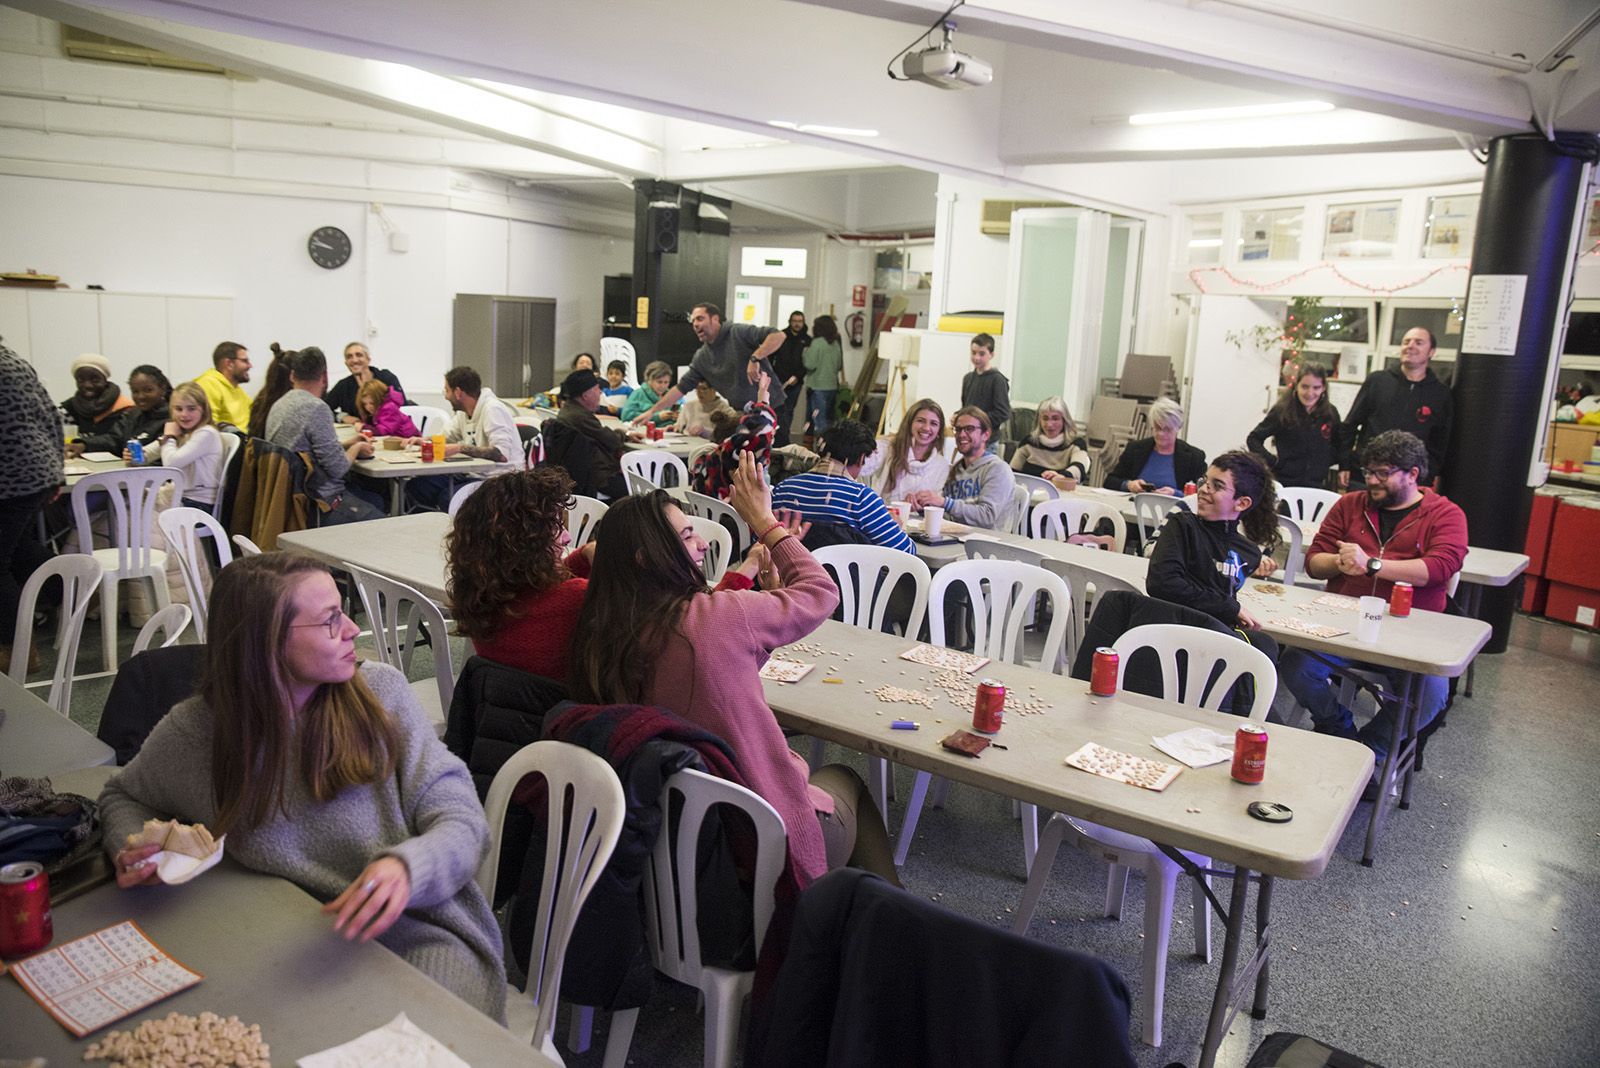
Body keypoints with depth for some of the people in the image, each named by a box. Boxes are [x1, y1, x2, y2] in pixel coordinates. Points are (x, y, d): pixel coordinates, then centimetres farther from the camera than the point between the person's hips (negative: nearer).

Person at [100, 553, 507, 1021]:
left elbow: (462, 821, -6)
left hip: (420, 933, -1)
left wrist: (406, 866, -28)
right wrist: (135, 850, -2)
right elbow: (123, 796, 22)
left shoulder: (381, 692, -5)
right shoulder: (193, 732, -2)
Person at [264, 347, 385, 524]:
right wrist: (357, 448, 0)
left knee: (376, 500, 24)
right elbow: (337, 468, -20)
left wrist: (349, 445, 15)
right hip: (321, 504, -10)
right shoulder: (317, 408, -20)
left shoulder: (278, 405, 8)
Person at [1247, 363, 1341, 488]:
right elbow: (1253, 439, 0)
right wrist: (1272, 461, -9)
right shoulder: (1282, 411, -5)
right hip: (1285, 483, -2)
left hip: (1317, 485, 2)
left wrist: (1324, 462, 4)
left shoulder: (1331, 413, 3)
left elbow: (1339, 444, 19)